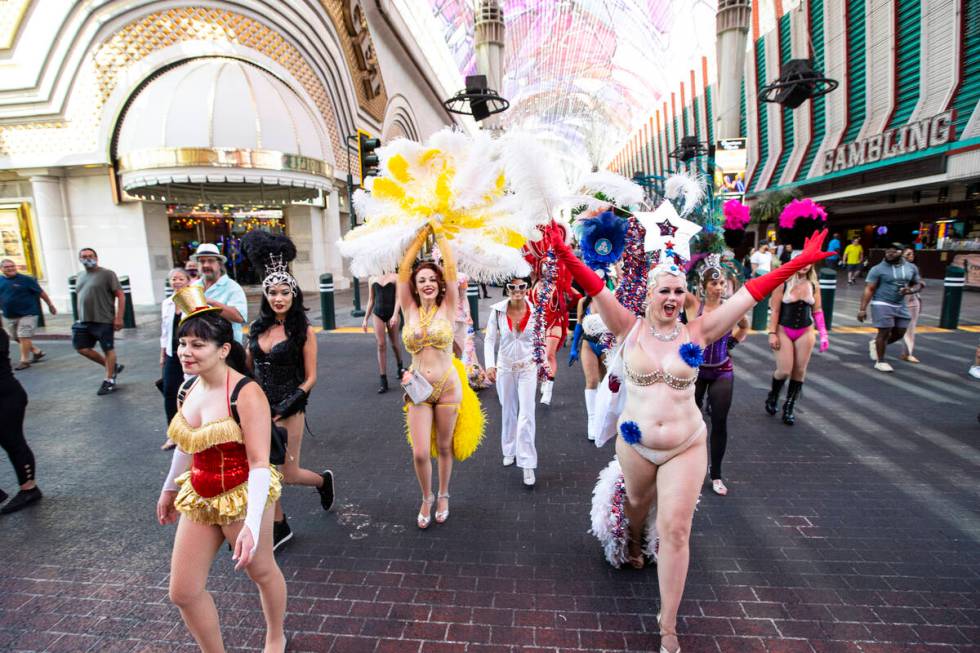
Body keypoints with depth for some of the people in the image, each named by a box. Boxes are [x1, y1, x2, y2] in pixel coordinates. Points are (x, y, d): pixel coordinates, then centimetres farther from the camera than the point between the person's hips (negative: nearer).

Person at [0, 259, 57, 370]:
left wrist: (50, 305, -2)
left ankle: (24, 360, 1)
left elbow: (41, 293, -4)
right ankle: (36, 352, 30)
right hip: (11, 316, 6)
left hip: (27, 313, -6)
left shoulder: (26, 279, -8)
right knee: (17, 337, 15)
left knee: (23, 337, -8)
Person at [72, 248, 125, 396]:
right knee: (81, 348, 6)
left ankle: (109, 380, 15)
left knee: (108, 349, 2)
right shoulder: (80, 276, 14)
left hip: (104, 321, -7)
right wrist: (80, 317, 17)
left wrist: (118, 318, -16)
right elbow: (80, 297, 22)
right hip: (84, 321, 7)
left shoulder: (107, 274, -7)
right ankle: (113, 367, 22)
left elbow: (120, 296, -11)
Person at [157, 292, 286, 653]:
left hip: (243, 497, -6)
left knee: (262, 572, 18)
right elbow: (186, 445, 15)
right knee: (183, 592, 13)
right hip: (198, 497, 7)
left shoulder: (246, 394, -24)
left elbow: (259, 464, -25)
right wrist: (169, 489, 25)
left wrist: (252, 525, -31)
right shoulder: (188, 388, -1)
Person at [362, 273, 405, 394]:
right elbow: (371, 300, 14)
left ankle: (400, 367, 41)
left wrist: (395, 315, -19)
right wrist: (365, 319, 12)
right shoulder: (372, 279, 9)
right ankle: (384, 382, -2)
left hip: (391, 313, -2)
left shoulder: (395, 277, -1)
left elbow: (398, 297, -7)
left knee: (394, 344, 10)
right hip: (377, 314, 2)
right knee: (381, 346, -5)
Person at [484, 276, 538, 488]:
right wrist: (490, 364, -20)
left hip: (528, 367, -1)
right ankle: (510, 450, 38)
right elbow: (490, 339, -8)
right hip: (505, 367, 1)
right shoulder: (498, 310, -10)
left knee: (526, 415, -5)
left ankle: (528, 465, 3)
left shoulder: (535, 311, -10)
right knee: (508, 412, 17)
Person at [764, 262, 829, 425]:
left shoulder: (814, 285, 3)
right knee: (784, 371, -8)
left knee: (799, 371, 4)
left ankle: (789, 408, 19)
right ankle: (773, 397, 23)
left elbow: (818, 311, 8)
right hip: (784, 331, -3)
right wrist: (772, 333, -11)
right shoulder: (783, 283, -8)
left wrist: (823, 334, 2)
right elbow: (775, 310, -7)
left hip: (805, 333, 4)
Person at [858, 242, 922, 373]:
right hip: (882, 304, -6)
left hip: (900, 306, 6)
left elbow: (918, 285, 16)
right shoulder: (878, 269, -9)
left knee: (899, 334, 9)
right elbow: (869, 290, -11)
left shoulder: (911, 268, 6)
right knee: (884, 332, -5)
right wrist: (862, 309, -17)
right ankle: (880, 362, 8)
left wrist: (910, 290, -10)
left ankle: (875, 344, 35)